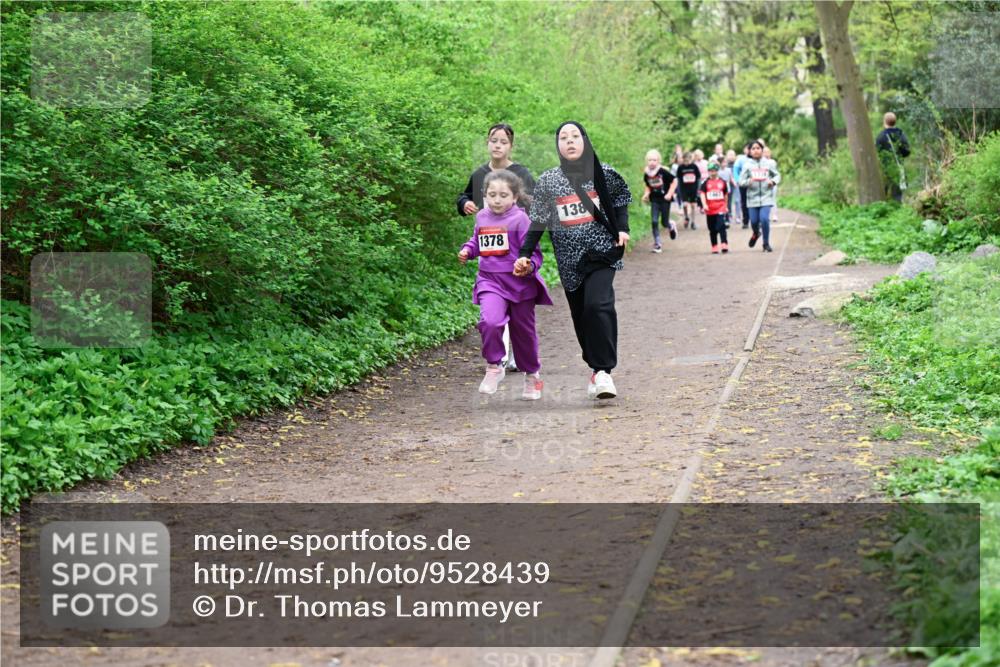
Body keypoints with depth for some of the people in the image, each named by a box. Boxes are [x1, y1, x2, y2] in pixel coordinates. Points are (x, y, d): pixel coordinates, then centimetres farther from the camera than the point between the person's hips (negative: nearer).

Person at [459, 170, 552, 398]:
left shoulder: (520, 219, -11)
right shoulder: (482, 217, 6)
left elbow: (533, 252, -10)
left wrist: (528, 265, -30)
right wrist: (467, 251, 6)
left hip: (520, 283, -2)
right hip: (490, 280, 3)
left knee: (523, 331, 12)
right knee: (490, 321, -25)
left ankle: (531, 374, 34)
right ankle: (493, 367, -6)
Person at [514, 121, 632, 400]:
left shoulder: (603, 173, 2)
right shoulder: (547, 181, 3)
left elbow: (619, 201, 19)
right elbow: (537, 222, 5)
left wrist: (622, 228, 5)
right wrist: (525, 255, -1)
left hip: (601, 252, -2)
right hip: (570, 259, 2)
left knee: (598, 305, -21)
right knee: (581, 316, 3)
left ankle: (603, 370, -17)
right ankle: (596, 367, 19)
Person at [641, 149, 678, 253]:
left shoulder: (663, 172, -15)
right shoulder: (646, 174, -2)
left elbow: (673, 183, -7)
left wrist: (669, 194, -14)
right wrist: (646, 194, -3)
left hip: (664, 200, -3)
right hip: (654, 200, 3)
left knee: (664, 223, 4)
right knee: (654, 222, -8)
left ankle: (671, 226, 41)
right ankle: (657, 244, 0)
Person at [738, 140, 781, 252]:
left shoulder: (769, 163, 2)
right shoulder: (747, 165, 0)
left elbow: (777, 175, 11)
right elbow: (741, 180, -1)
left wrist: (773, 181, -10)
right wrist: (749, 181, -22)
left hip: (766, 197, -1)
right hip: (752, 198, 1)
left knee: (764, 219, -15)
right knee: (754, 221, 5)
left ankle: (766, 244, 3)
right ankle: (756, 233, 42)